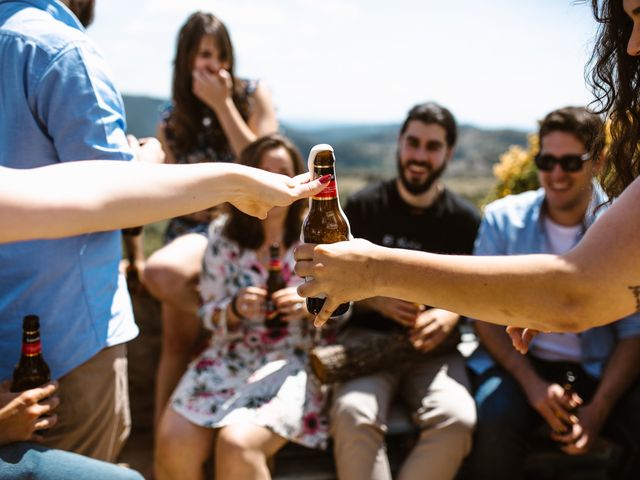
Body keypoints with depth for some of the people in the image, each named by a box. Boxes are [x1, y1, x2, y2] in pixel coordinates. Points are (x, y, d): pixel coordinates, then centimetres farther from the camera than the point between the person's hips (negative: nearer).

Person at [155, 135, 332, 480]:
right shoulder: (223, 233, 2)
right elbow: (210, 315, 5)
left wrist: (312, 304, -18)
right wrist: (236, 309, -17)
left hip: (292, 361, -2)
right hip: (228, 358, 3)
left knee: (236, 445, -29)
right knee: (173, 444, -21)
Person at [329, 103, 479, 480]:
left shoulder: (465, 219, 5)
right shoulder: (364, 207, 2)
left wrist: (451, 315, -12)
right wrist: (377, 301, -14)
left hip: (435, 349, 1)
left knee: (458, 420, -30)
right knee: (353, 415, -33)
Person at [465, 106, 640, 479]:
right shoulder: (502, 219, -1)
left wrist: (598, 409, -14)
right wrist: (532, 384, -15)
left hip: (598, 369, 1)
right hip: (516, 361, -1)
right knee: (496, 420, -33)